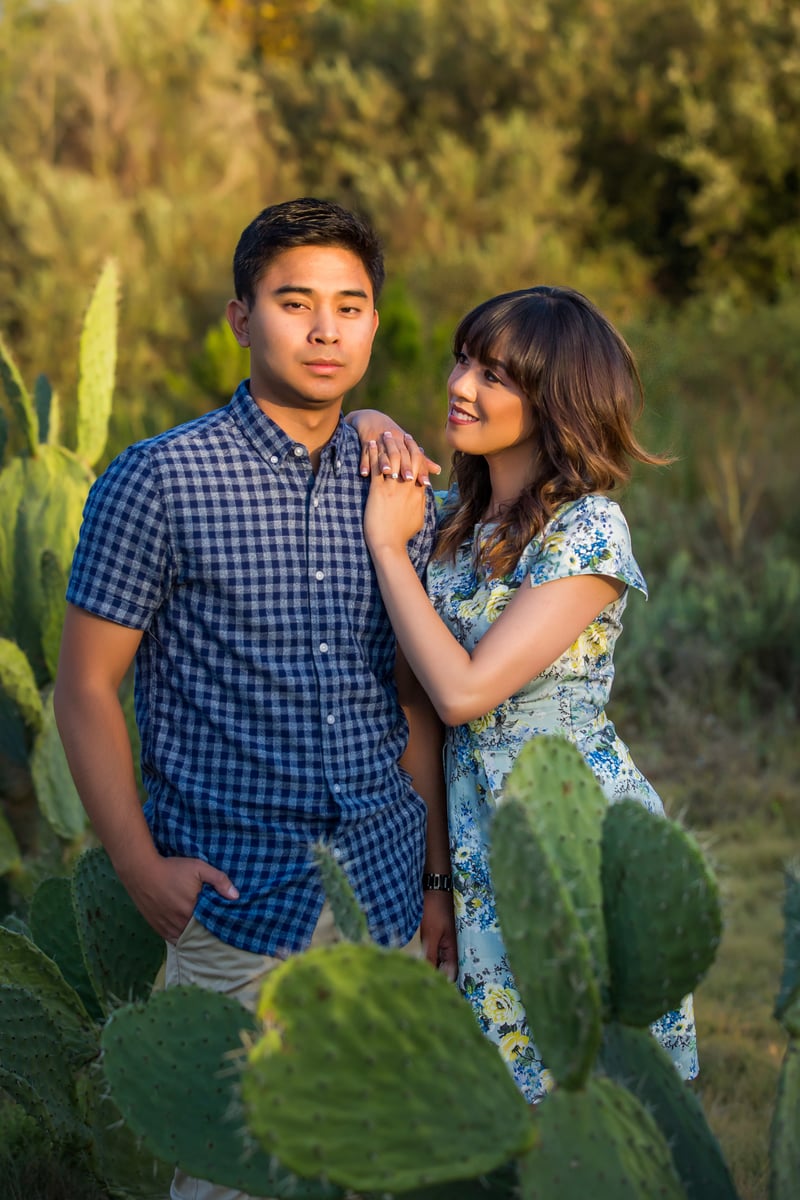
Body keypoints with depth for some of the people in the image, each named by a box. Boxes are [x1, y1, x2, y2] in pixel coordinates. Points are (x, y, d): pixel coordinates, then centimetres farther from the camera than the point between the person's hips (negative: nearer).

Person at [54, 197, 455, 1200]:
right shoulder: (158, 481, -7)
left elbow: (416, 702, 12)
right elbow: (85, 689, -5)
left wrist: (438, 880, 11)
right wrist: (140, 867, -11)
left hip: (386, 897, 4)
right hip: (236, 898, -4)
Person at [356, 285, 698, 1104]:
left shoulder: (587, 532, -19)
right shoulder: (460, 514, 4)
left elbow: (463, 690, -24)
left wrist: (390, 543, -16)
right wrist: (369, 426, -3)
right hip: (479, 842, 7)